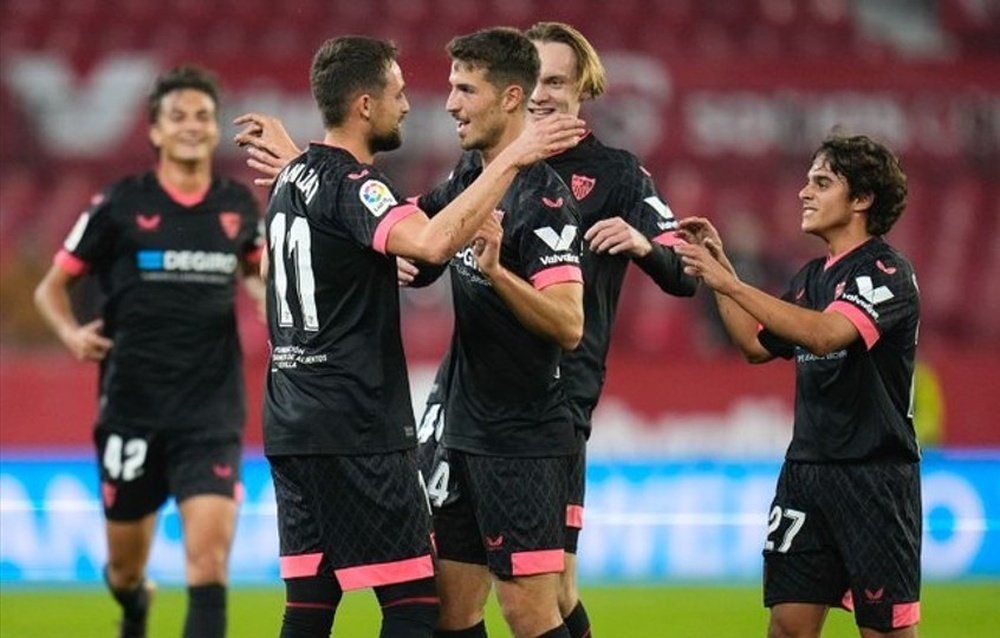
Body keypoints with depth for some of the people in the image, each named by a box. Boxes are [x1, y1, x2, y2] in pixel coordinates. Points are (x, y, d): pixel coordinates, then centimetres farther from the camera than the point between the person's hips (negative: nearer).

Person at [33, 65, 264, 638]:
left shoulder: (239, 205, 5)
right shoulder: (119, 205, -3)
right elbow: (51, 288, 4)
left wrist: (265, 297, 5)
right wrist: (72, 332, -14)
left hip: (211, 413, 1)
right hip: (132, 411, -1)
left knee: (209, 556, -17)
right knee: (125, 567, 12)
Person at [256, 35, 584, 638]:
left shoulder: (294, 177, 13)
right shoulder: (352, 183, -15)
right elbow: (433, 244, -34)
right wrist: (511, 159, -28)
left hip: (293, 428, 9)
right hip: (356, 430, -9)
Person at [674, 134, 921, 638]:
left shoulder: (886, 271, -10)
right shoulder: (813, 276, 14)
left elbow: (825, 334, -26)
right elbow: (757, 346, 22)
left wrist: (728, 282, -26)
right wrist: (719, 265, 13)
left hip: (874, 477, -7)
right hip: (806, 468, 7)